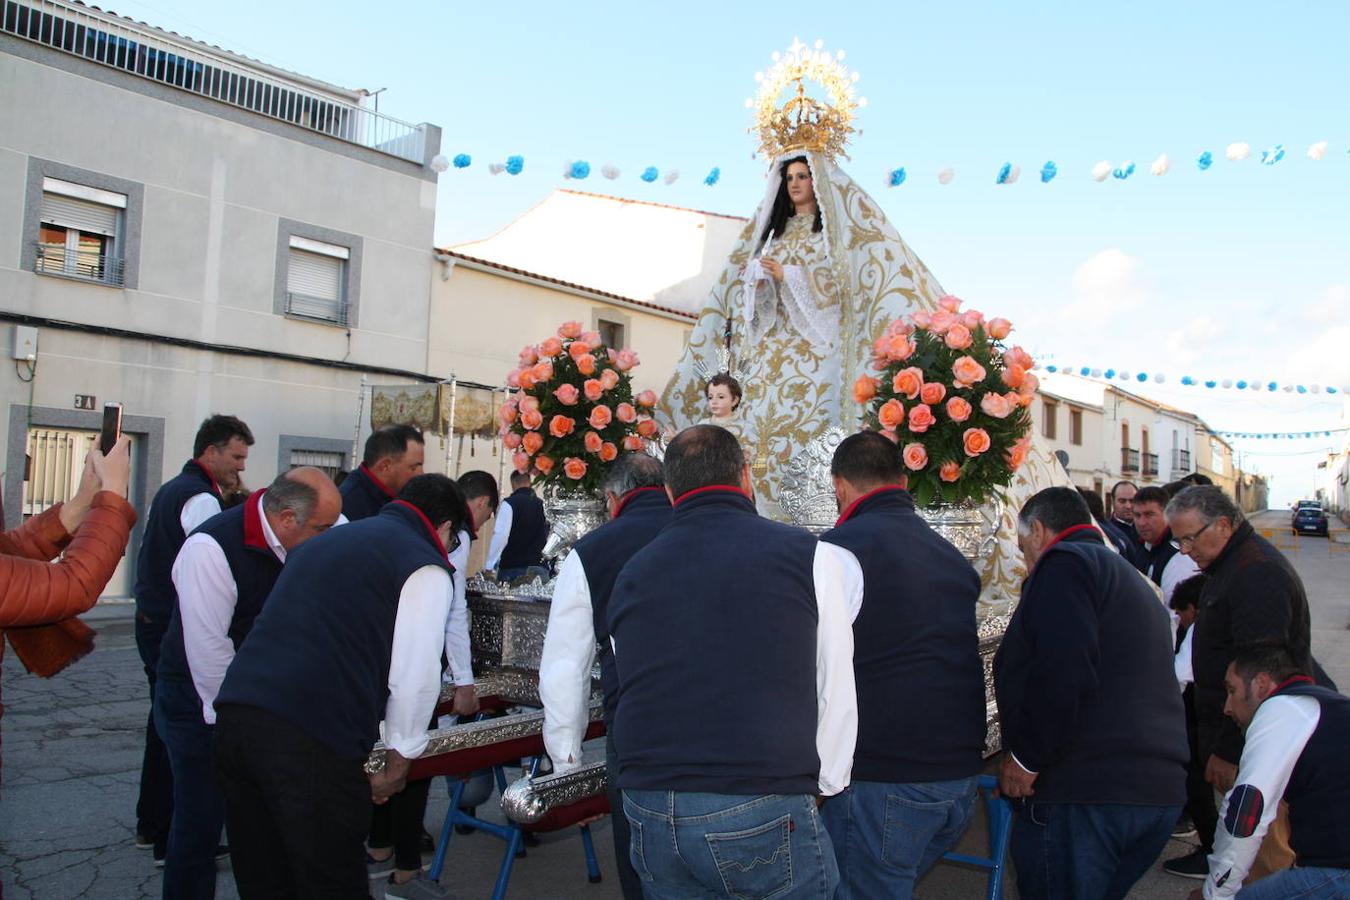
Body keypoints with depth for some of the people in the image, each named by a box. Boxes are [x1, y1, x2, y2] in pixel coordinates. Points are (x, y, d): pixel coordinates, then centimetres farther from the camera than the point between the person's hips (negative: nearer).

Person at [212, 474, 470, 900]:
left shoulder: (325, 541, 23)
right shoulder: (426, 568, 0)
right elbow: (414, 676, -5)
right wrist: (396, 765, 9)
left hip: (233, 715, 8)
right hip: (314, 739, -7)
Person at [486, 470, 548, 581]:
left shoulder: (508, 504, -5)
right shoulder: (542, 504, 10)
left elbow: (500, 536, -13)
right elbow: (548, 538, 12)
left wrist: (490, 566, -10)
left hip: (512, 566, -5)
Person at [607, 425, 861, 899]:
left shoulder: (630, 575, 10)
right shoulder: (811, 557, -2)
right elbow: (836, 695, 3)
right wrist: (822, 785, 17)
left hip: (648, 813, 4)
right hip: (763, 813, -4)